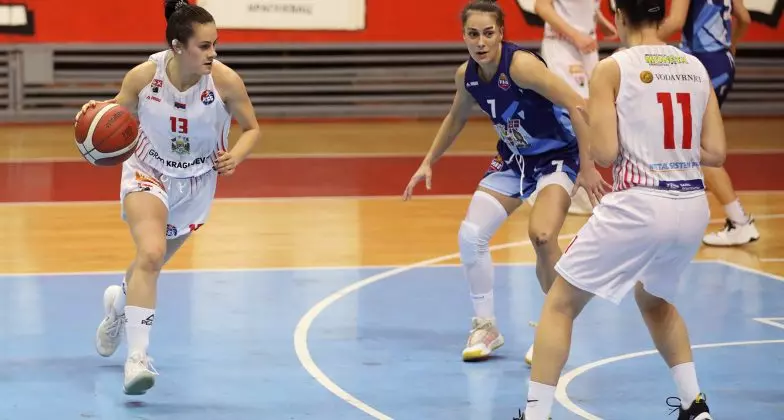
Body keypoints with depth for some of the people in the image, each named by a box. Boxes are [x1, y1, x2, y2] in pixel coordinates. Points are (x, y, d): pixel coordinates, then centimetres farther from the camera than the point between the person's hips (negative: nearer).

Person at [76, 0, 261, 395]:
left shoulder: (226, 81, -22)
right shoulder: (142, 76, -21)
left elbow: (251, 129, -7)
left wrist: (235, 156, -27)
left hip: (196, 184, 2)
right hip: (148, 173, -2)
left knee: (152, 261, 19)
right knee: (151, 253, -27)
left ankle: (119, 301, 56)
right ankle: (137, 357, -24)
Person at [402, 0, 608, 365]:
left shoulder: (521, 65, -27)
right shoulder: (466, 75, -6)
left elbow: (578, 106, -29)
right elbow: (456, 118, 17)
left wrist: (587, 167, -29)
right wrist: (428, 163, 17)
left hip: (557, 157, -7)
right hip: (513, 160, 7)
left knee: (541, 236, -27)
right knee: (470, 234, -6)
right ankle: (485, 326, 11)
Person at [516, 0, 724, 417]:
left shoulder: (612, 68, -5)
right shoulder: (696, 67, 9)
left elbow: (605, 153, -10)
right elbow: (715, 153, 8)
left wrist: (585, 119, 9)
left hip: (638, 206, -6)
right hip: (692, 207, 6)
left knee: (559, 303, 9)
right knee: (654, 299, 33)